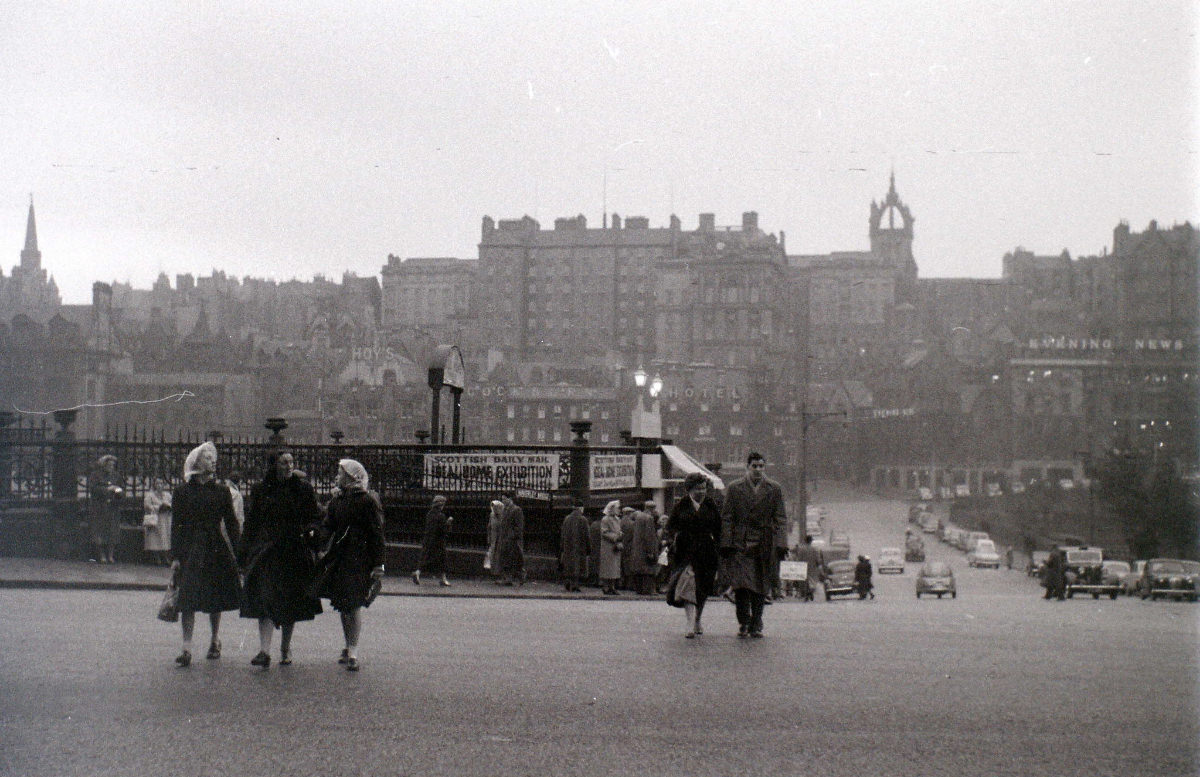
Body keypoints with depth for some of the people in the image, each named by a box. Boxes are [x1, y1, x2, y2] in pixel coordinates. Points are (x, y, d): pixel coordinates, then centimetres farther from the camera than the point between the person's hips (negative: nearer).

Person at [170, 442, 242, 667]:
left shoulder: (221, 491, 7)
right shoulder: (182, 492, 4)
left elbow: (231, 523, 8)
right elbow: (176, 526, 3)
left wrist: (236, 553, 1)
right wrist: (175, 557, -4)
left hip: (217, 549, 2)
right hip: (190, 551, -2)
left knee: (215, 600, 10)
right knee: (188, 600, -10)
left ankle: (215, 640, 29)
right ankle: (187, 648, -11)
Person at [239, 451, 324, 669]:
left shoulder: (303, 489, 4)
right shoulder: (260, 491, 6)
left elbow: (316, 516, 8)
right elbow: (251, 522, 10)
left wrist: (311, 530, -13)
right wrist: (244, 552, 7)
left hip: (295, 552, 0)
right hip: (266, 551, 0)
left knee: (290, 603, 7)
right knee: (265, 599, -13)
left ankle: (285, 649, 22)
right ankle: (264, 651, -19)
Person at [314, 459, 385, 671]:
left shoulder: (368, 500, -6)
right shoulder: (337, 501, 13)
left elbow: (377, 534, -7)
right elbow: (327, 529, 12)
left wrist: (378, 565, -10)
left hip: (359, 559, -6)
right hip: (339, 558, 6)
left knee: (353, 604, -11)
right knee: (343, 605, 10)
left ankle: (353, 652, -10)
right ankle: (349, 648, 23)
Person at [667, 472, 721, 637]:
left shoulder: (711, 506, 9)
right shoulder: (681, 506, 4)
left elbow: (718, 529, 11)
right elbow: (670, 526, 7)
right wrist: (676, 536, -12)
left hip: (706, 552, 3)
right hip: (685, 552, -2)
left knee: (703, 589, 9)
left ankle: (697, 620, 29)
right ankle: (691, 624, -19)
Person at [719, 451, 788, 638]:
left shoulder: (774, 489, 9)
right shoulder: (734, 488, 7)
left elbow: (780, 519, 6)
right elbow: (726, 518, 5)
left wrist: (781, 544, -5)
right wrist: (726, 544, -4)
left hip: (764, 546, 1)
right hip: (739, 545, -1)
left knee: (760, 588, 3)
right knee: (741, 585, -10)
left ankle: (756, 625, 13)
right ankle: (743, 623, 2)